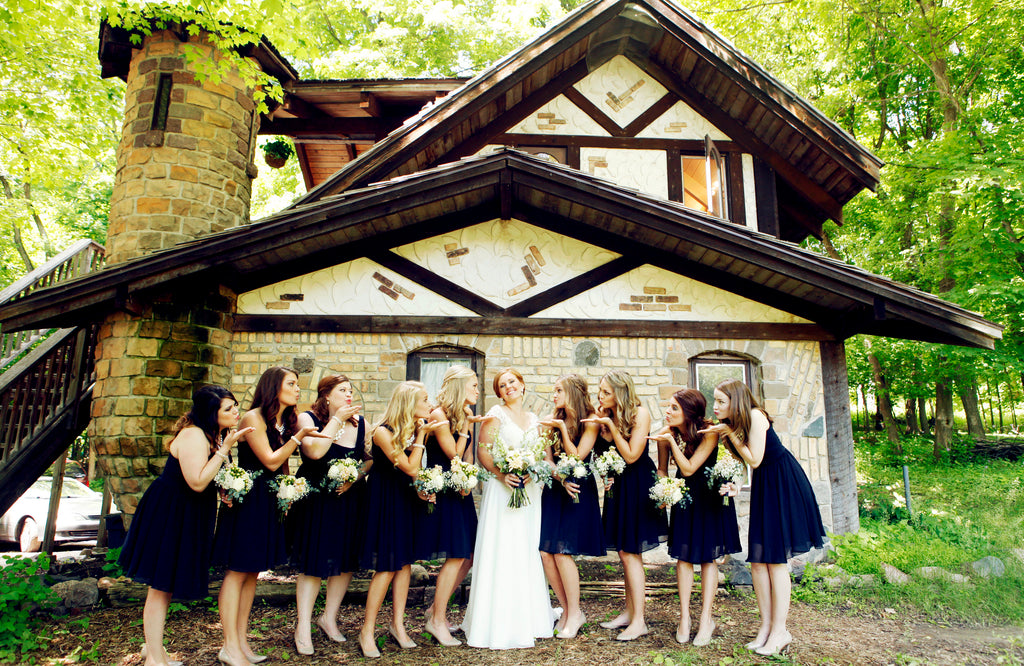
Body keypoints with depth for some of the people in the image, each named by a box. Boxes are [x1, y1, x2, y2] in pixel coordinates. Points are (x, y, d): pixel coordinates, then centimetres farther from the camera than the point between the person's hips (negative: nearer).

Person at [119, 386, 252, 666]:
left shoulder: (214, 434, 6)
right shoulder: (193, 435, -24)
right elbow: (198, 482, -29)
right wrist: (225, 448, -29)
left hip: (188, 515, 10)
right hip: (169, 513, -9)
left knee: (165, 585, 20)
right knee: (161, 585, 1)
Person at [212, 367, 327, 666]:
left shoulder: (287, 422, 11)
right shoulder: (253, 418, -12)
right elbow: (270, 461, -17)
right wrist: (299, 436, -17)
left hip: (270, 501, 8)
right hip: (247, 499, -8)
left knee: (253, 571, 12)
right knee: (238, 571, -2)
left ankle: (242, 641, 20)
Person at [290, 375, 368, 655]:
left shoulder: (360, 422, 4)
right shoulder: (307, 418, -7)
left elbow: (371, 459, 6)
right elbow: (314, 451, -24)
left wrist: (355, 477, -12)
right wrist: (338, 419, -20)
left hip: (350, 498, 4)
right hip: (316, 498, -4)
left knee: (347, 558, 10)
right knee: (314, 560, 1)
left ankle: (329, 617, 29)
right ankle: (303, 624, 16)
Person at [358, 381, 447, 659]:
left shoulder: (415, 429, 2)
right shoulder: (382, 432, -19)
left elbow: (417, 471, 8)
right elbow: (411, 468, -22)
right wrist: (421, 436, -19)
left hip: (407, 498, 7)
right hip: (385, 500, -7)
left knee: (405, 561, 9)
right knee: (387, 567, -5)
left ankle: (397, 624, 22)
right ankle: (367, 631, 11)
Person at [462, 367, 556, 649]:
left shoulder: (533, 418, 14)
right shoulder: (496, 414, -2)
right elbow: (483, 451, -8)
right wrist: (501, 474, -20)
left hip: (529, 491, 5)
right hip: (501, 489, -5)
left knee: (527, 553, 10)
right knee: (502, 553, -4)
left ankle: (527, 619, 22)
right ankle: (499, 625, 5)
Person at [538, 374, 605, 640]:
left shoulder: (590, 422, -6)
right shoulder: (552, 421, 9)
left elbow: (577, 458, -12)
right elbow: (548, 459, 8)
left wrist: (563, 429, -16)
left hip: (578, 491, -5)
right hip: (554, 489, 5)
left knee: (562, 551, -11)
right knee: (545, 552, -2)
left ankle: (575, 613, 8)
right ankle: (567, 610, 16)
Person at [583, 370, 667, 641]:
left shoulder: (640, 414, -17)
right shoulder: (606, 416, -1)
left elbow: (630, 456, -20)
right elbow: (603, 453, -1)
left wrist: (611, 425, -23)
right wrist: (602, 426, -13)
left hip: (637, 485, -6)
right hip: (618, 484, 6)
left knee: (630, 552, -5)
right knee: (625, 552, 13)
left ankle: (638, 621, 5)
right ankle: (629, 612, 25)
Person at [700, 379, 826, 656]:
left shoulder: (755, 416, -20)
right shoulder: (731, 424, 2)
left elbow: (754, 459, -21)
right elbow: (744, 459, -1)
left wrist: (730, 433, -20)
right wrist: (725, 434, -12)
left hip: (783, 484, -8)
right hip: (762, 486, 8)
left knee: (775, 558, -4)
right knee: (757, 559, 5)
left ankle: (780, 630, 5)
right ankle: (766, 625, 13)